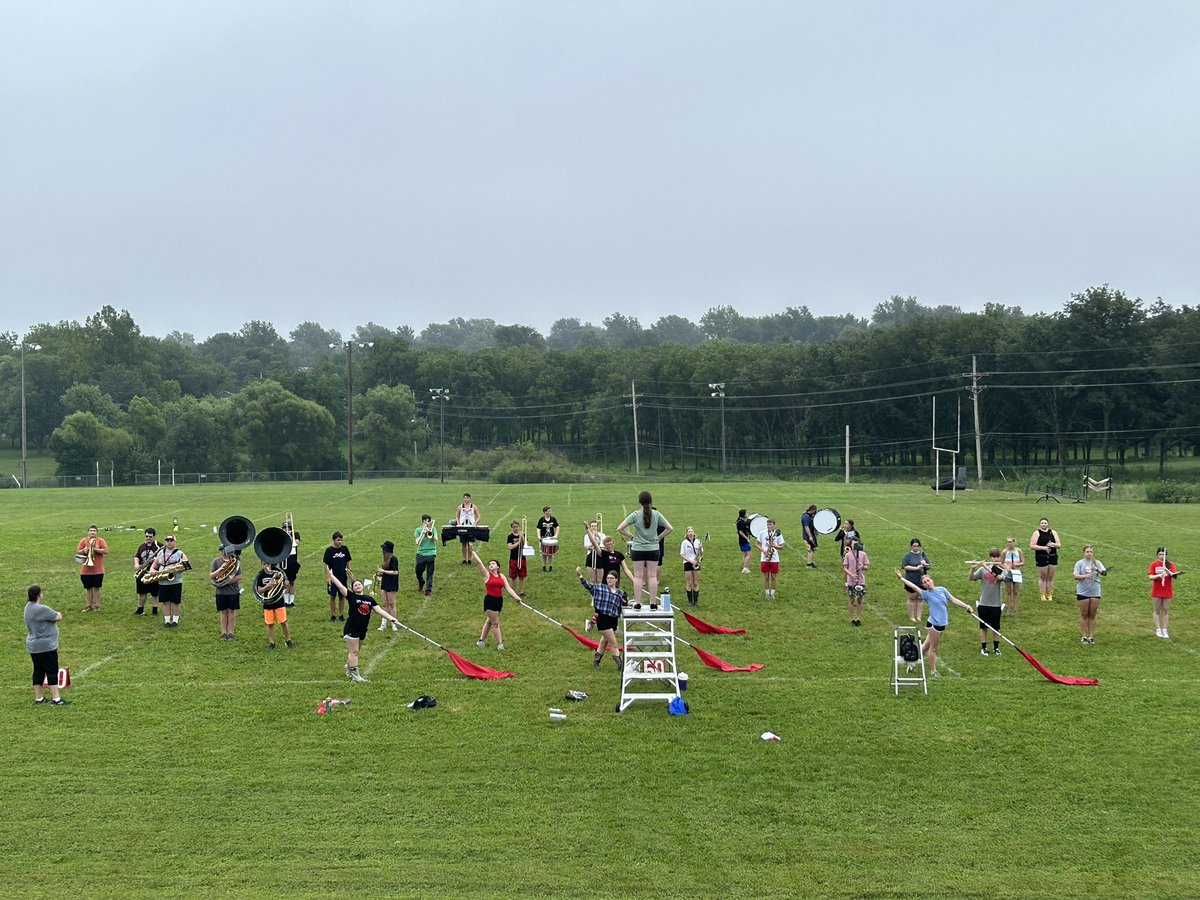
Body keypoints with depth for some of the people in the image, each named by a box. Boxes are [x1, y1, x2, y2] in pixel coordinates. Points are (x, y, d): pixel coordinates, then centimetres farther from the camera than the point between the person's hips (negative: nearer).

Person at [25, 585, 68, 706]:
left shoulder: (28, 607, 8)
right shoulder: (41, 609, -22)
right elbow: (58, 617, -14)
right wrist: (57, 613, 7)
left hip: (33, 646, 9)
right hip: (46, 646, -9)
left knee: (38, 671, 14)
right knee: (52, 671, -2)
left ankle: (38, 698, 19)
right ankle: (55, 699, 0)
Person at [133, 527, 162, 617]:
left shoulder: (159, 546, -6)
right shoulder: (142, 546, 11)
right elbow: (136, 556, 13)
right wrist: (136, 564, -5)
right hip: (142, 573, 5)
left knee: (155, 593, 2)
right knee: (142, 592, 12)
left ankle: (155, 610, 13)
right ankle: (140, 610, 23)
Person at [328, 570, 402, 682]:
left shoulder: (370, 599, 7)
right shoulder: (351, 596, -6)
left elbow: (380, 610, 3)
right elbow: (340, 586, -14)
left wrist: (392, 618, -6)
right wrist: (331, 575, -18)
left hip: (362, 630, 5)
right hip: (351, 629, -5)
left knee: (354, 651, 15)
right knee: (354, 652, -5)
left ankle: (348, 668, 33)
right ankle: (355, 675, -2)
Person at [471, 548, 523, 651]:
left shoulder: (501, 577, 7)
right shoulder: (487, 575, -4)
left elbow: (508, 588, 1)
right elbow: (479, 562, -10)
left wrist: (516, 597, -12)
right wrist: (472, 552, -15)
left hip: (499, 600, 5)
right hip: (490, 601, -5)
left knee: (489, 621, 16)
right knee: (495, 623, -3)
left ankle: (481, 641, 28)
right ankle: (499, 644, 2)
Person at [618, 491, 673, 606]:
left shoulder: (635, 515, -8)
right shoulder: (657, 514, -4)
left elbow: (620, 529, -10)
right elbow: (670, 528, 2)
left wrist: (631, 536, 2)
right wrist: (659, 537, 9)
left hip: (638, 549, -1)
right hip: (653, 549, 1)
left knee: (638, 576, 5)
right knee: (652, 576, 6)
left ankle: (637, 603, 5)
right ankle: (653, 603, 8)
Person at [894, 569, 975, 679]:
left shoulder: (942, 590, 4)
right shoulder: (926, 594, -10)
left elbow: (953, 600, 9)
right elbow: (914, 587, -19)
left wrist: (966, 606, 2)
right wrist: (901, 578, -25)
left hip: (942, 623, 5)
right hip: (934, 624, -5)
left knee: (926, 645, 16)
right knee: (933, 648, 5)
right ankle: (933, 671, 20)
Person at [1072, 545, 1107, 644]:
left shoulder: (1097, 563, 4)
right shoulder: (1080, 563, 0)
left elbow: (1105, 572, -9)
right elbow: (1075, 576, -8)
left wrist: (1097, 569, -30)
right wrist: (1085, 576, -26)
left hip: (1095, 592, 2)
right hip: (1083, 592, -2)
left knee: (1092, 615, 6)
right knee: (1084, 615, 4)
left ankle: (1091, 636, 12)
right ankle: (1084, 636, 10)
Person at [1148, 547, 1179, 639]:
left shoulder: (1170, 564, 0)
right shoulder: (1154, 564, -1)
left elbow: (1175, 576, -11)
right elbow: (1150, 577, -8)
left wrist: (1167, 571, -28)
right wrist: (1159, 575, -27)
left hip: (1167, 592, 1)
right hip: (1156, 592, -1)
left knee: (1166, 611, 5)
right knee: (1157, 611, 5)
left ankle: (1164, 630, 12)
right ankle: (1158, 630, 12)